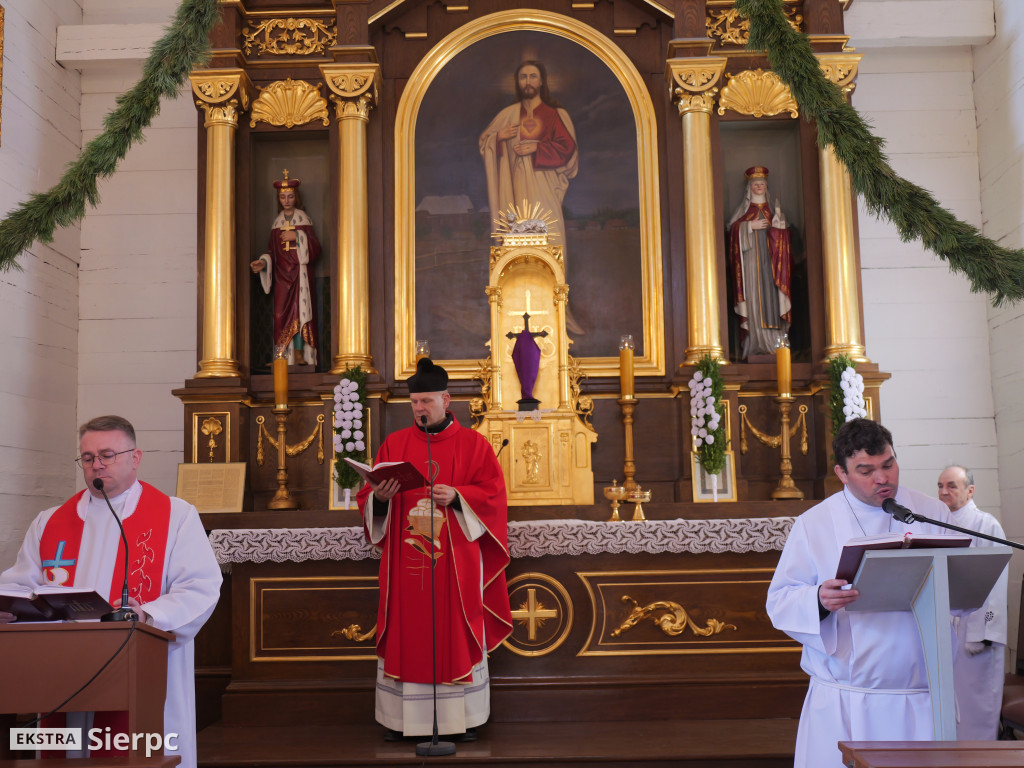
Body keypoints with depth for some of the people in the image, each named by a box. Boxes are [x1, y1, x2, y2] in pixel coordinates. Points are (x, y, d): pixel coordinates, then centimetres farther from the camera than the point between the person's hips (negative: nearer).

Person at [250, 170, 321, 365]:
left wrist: (297, 236, -13)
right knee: (282, 314, -3)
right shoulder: (277, 222, 14)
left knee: (299, 311, -12)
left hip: (299, 271, -3)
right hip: (281, 273, 3)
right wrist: (263, 263, -5)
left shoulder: (303, 219, 4)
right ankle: (284, 357, -3)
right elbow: (273, 253, 13)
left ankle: (299, 355, -10)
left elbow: (315, 248, -3)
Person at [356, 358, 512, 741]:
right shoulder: (394, 444, 9)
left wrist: (456, 496, -18)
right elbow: (368, 498, 8)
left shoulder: (473, 444, 4)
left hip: (456, 562, -1)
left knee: (456, 635, 1)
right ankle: (401, 719, 11)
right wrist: (380, 497, -14)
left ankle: (461, 719, 10)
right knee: (406, 635, 2)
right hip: (405, 562, 2)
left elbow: (493, 495, -3)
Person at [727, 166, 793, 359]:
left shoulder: (772, 207, 17)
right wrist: (750, 226, -12)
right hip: (751, 259, -2)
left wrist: (778, 220, -10)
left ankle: (773, 342, -7)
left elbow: (782, 233, 10)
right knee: (754, 296, -9)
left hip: (770, 259, 2)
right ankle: (756, 344, -11)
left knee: (771, 295, -6)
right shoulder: (744, 208, 12)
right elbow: (733, 227, 0)